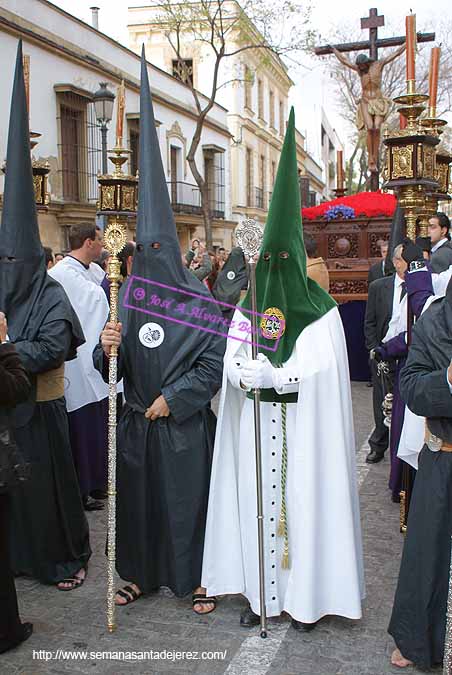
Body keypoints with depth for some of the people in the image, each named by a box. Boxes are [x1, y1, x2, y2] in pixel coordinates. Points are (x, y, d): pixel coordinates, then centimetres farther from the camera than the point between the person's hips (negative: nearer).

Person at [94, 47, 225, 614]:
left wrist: (172, 398, -13)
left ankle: (195, 577, 23)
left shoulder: (198, 301, -8)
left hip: (185, 422, -4)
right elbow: (113, 368, 4)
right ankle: (139, 572, 31)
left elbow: (213, 362, -9)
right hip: (135, 419, 4)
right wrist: (107, 349, -18)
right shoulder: (126, 298, 4)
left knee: (187, 496, 6)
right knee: (136, 495, 13)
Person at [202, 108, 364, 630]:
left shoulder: (322, 312, -4)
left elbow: (320, 372, -14)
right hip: (256, 429, 3)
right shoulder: (247, 308, 6)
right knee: (258, 501, 7)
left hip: (304, 431, -3)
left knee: (303, 501, 4)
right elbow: (232, 366, -5)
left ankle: (305, 596, 18)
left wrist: (263, 372, -17)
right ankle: (259, 592, 20)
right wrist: (281, 371, -23)